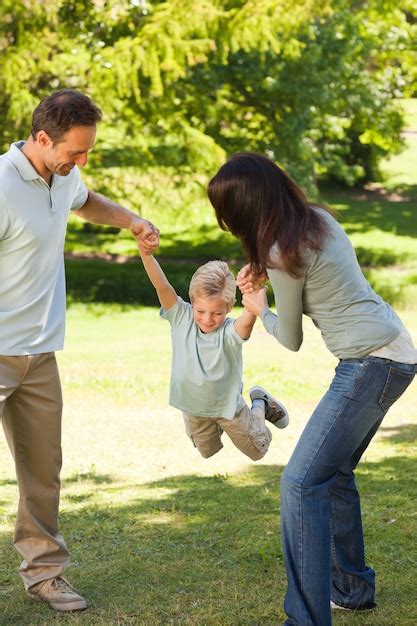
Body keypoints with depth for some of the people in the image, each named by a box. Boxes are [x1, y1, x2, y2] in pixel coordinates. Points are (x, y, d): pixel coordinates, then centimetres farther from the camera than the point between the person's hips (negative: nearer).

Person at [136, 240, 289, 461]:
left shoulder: (230, 332, -32)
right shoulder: (181, 317, -23)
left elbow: (248, 320, -56)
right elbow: (162, 286, -37)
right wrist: (145, 253, -54)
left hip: (227, 405, -2)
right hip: (193, 408, 2)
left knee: (257, 451, 22)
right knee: (208, 452, 28)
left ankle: (261, 405, 46)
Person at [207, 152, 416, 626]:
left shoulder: (282, 253, -16)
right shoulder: (318, 219, 8)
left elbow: (290, 340, -3)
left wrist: (259, 310, 16)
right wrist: (262, 276, 14)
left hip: (372, 364, -10)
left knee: (301, 482, -12)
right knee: (332, 473, 20)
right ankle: (351, 588, 32)